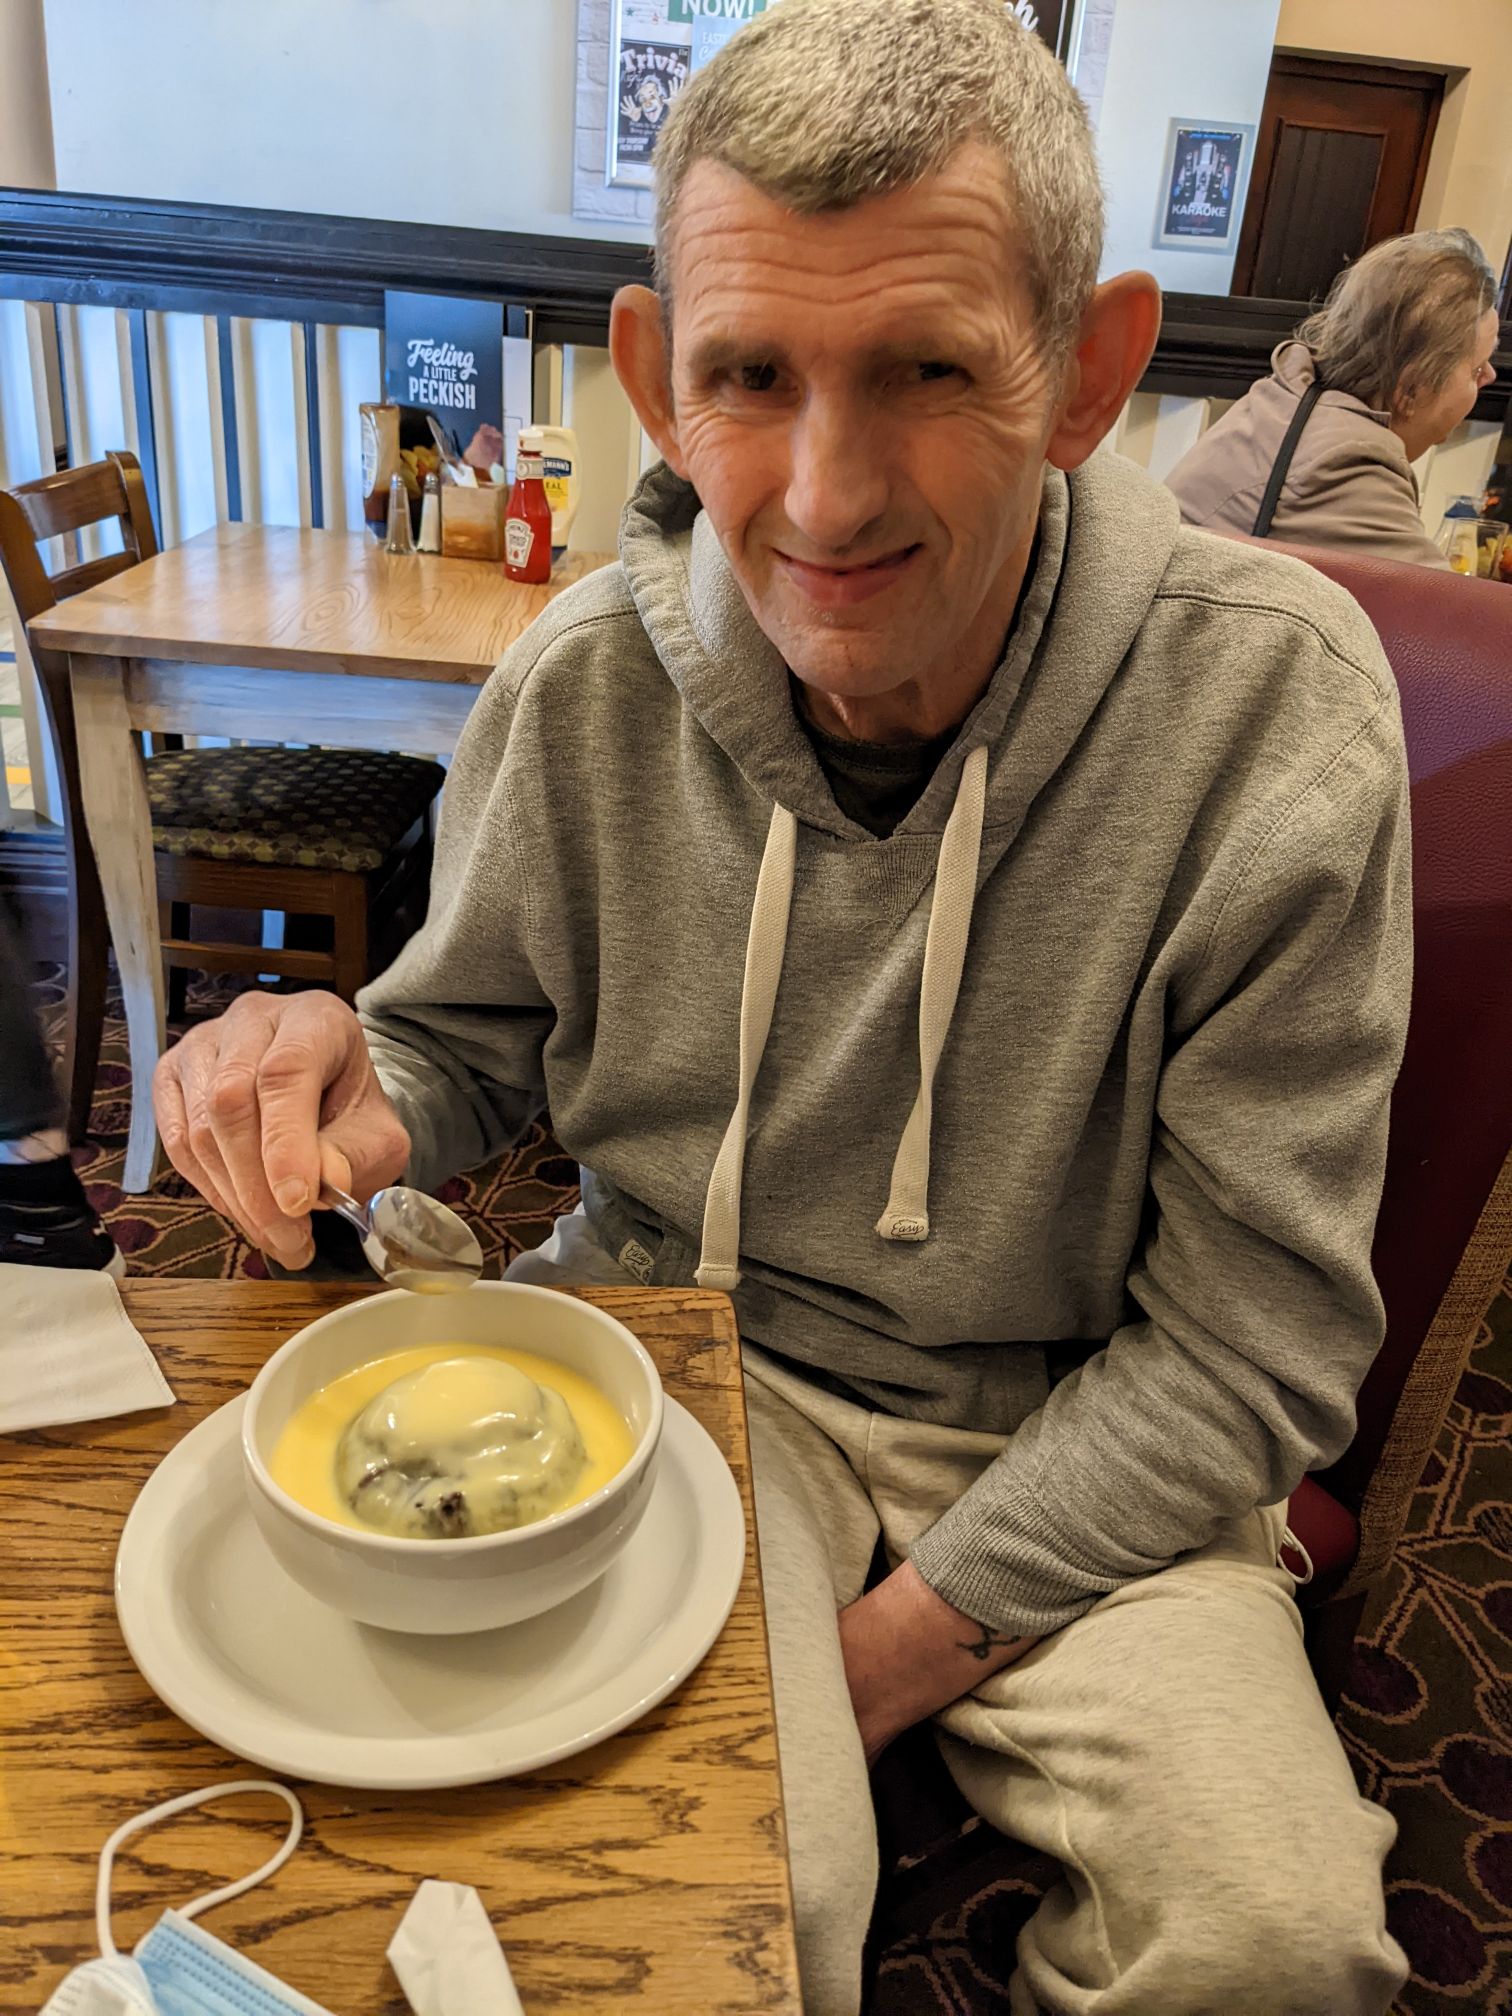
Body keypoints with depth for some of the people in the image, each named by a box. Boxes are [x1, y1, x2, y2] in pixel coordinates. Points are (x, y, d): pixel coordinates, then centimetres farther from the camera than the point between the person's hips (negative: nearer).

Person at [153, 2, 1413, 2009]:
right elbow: (469, 1038, 6)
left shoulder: (1277, 709, -19)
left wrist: (894, 1648, -16)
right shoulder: (583, 688, -12)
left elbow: (1247, 1338, -14)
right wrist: (352, 1092, -19)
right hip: (681, 1354, 1)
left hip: (1067, 1424, 1)